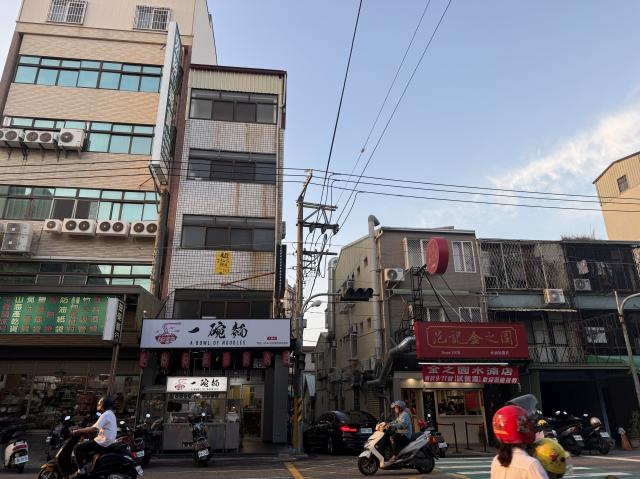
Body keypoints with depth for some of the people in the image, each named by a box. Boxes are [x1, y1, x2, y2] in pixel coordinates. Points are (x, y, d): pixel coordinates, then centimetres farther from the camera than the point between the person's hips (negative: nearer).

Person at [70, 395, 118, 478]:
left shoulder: (105, 415, -19)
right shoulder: (111, 414, 14)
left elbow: (94, 429, -26)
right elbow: (97, 427, 21)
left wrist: (78, 431, -17)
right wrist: (83, 430, 17)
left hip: (103, 443, -10)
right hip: (108, 442, 10)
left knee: (77, 449, -6)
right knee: (84, 444, 25)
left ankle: (81, 470, 1)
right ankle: (88, 464, 24)